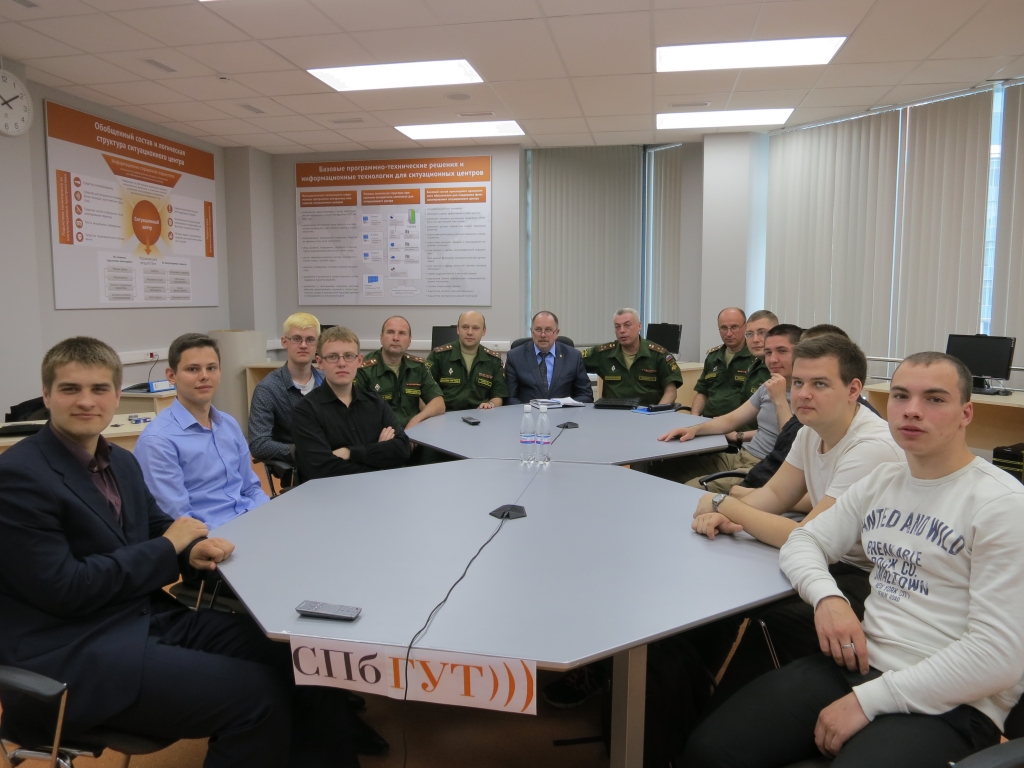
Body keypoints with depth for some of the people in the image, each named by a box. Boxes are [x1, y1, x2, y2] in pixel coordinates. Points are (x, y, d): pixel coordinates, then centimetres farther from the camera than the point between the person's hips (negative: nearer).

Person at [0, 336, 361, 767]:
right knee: (257, 695, -21)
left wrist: (192, 550, -5)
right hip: (73, 655, -7)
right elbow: (62, 589, -18)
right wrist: (168, 547, -12)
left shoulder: (121, 461, 11)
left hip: (151, 617, 8)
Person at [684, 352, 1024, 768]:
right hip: (858, 663, 5)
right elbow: (804, 541, 13)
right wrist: (826, 596, -10)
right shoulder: (882, 479, 11)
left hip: (947, 703, -5)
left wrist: (868, 700, -17)